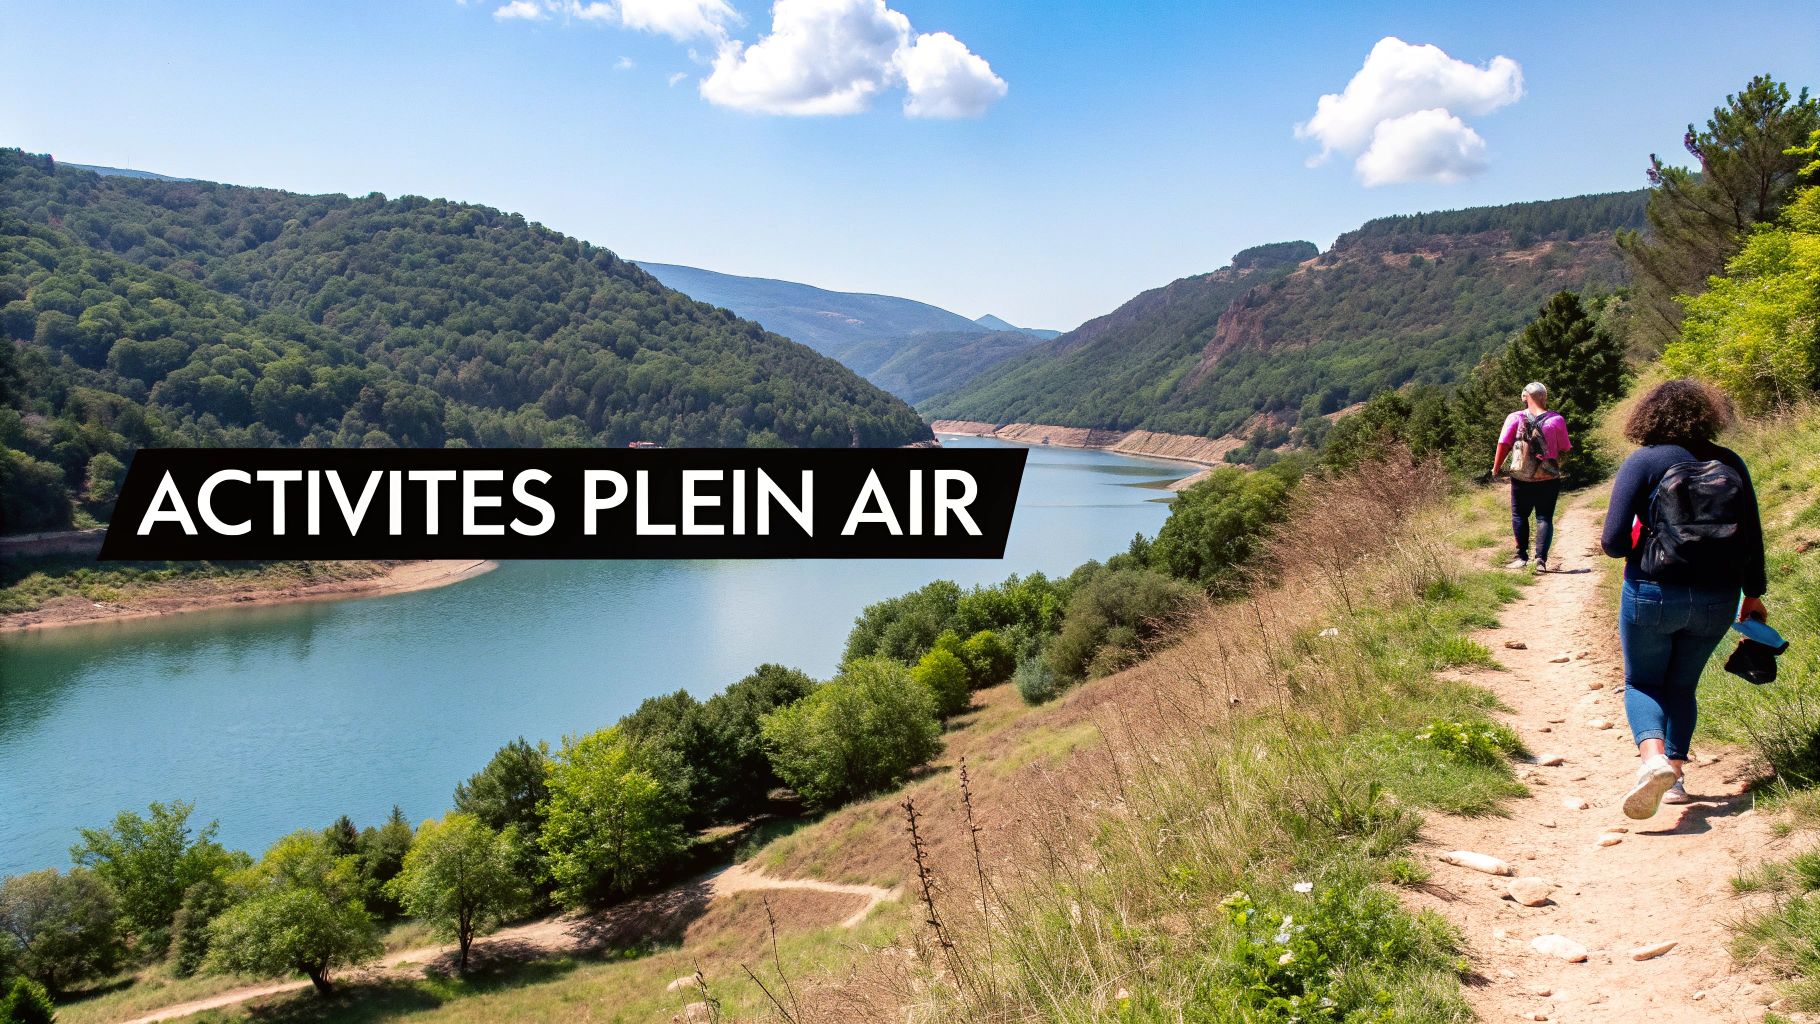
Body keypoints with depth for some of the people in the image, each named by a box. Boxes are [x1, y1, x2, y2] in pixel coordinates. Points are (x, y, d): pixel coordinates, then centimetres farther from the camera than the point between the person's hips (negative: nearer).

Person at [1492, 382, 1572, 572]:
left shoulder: (1515, 418, -5)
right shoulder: (1557, 420, -3)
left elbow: (1503, 445, -7)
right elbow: (1564, 449, 2)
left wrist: (1496, 468, 6)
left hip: (1522, 478, 0)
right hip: (1549, 478, 0)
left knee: (1519, 516, 13)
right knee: (1545, 518, 5)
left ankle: (1522, 556, 12)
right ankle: (1541, 559, -4)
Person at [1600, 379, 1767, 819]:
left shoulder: (1644, 462, -10)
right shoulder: (1730, 464, 2)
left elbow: (1613, 542, -14)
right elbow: (1753, 537, 6)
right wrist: (1754, 593, 17)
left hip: (1654, 593, -4)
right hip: (1717, 601, 4)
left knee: (1642, 683, 10)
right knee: (1682, 685, 22)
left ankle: (1653, 756, -16)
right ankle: (1675, 776, 19)